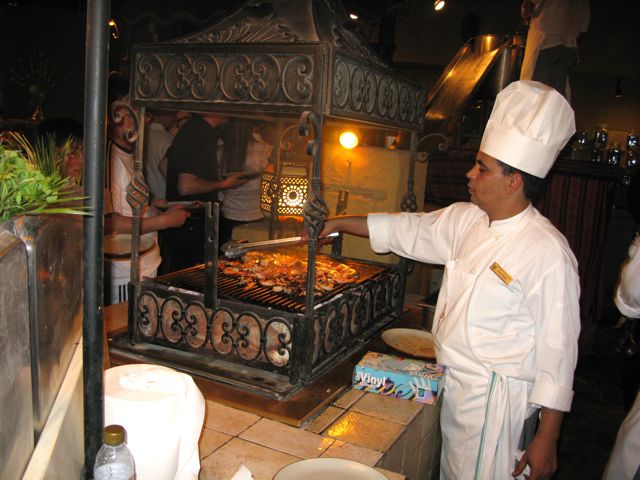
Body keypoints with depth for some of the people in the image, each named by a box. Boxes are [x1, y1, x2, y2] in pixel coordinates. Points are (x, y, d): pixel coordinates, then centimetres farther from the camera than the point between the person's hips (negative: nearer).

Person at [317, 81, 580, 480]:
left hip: (494, 399, -7)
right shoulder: (466, 220, 1)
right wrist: (339, 223, 15)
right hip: (453, 385, 7)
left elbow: (558, 350, -18)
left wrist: (546, 439, -14)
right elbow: (409, 230, 13)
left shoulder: (547, 251, -21)